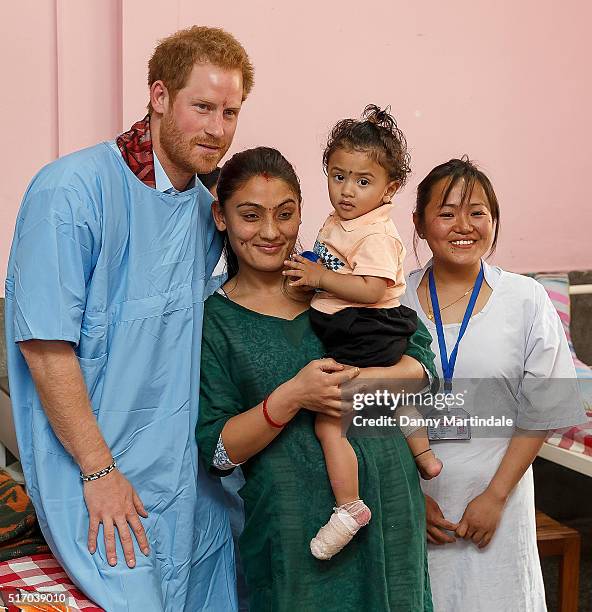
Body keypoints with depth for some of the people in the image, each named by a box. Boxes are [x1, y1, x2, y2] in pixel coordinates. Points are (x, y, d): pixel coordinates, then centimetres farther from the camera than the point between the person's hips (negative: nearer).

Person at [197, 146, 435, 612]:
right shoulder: (213, 320, -2)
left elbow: (422, 362, 0)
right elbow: (218, 451, -7)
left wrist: (355, 381, -18)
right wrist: (292, 396, -20)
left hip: (387, 503, 3)